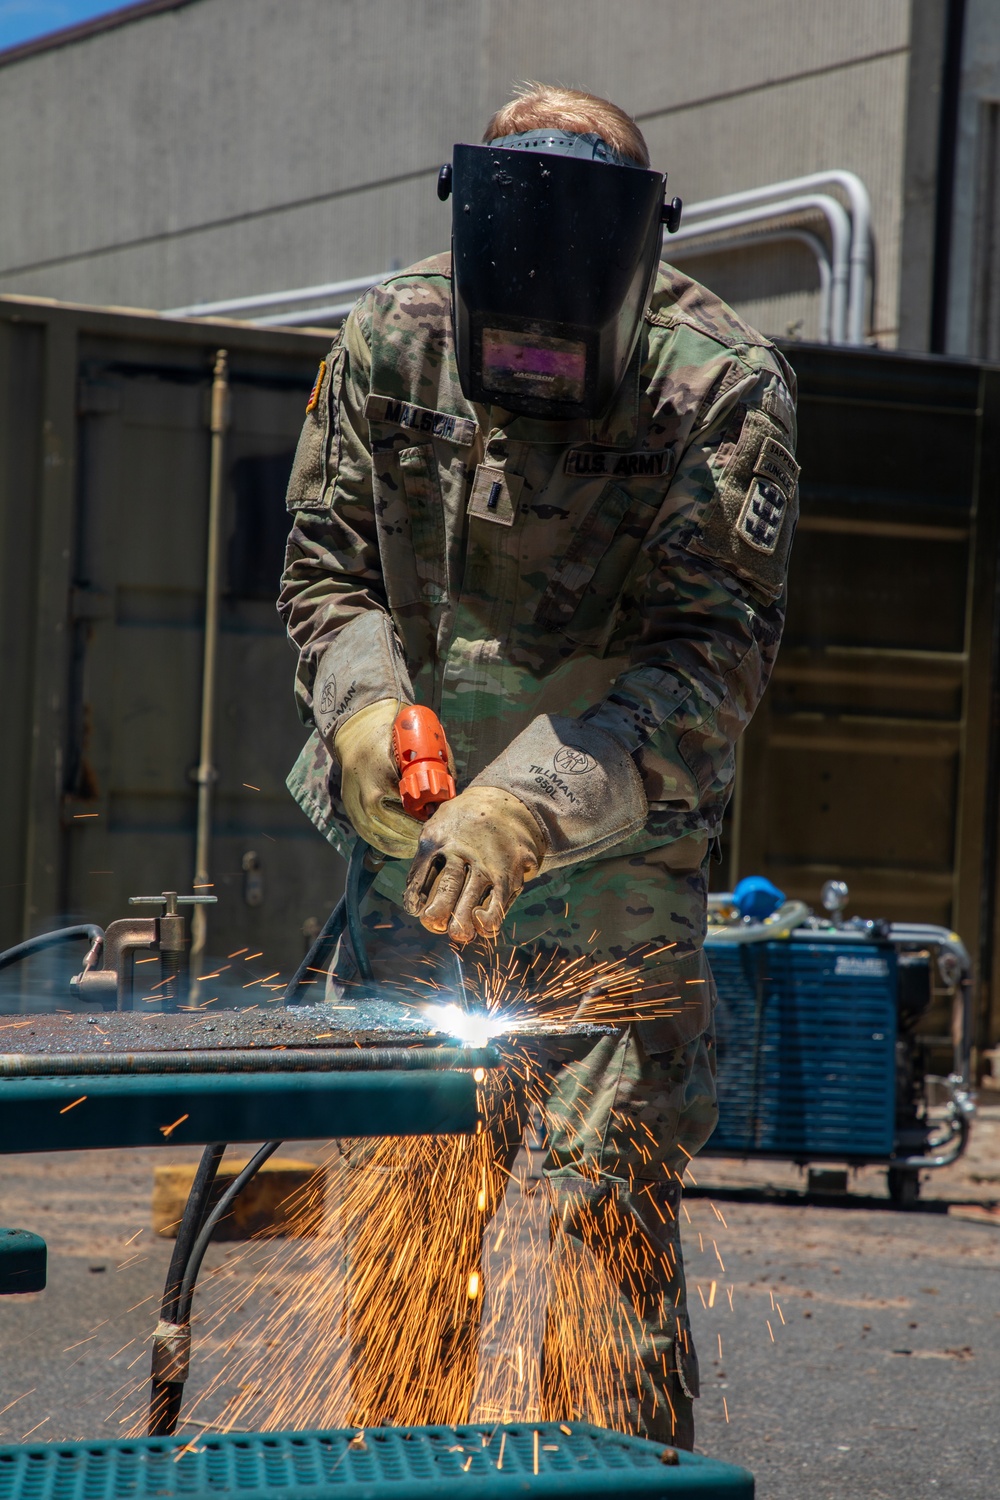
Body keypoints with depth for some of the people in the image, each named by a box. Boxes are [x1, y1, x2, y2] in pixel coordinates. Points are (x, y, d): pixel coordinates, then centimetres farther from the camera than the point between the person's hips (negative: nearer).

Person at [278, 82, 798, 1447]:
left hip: (618, 863, -4)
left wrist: (532, 808, -30)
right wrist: (364, 708, -16)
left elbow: (713, 657, -20)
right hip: (419, 843, 4)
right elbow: (325, 565, 5)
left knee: (612, 1197, -9)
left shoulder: (723, 388, -15)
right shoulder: (393, 344, -4)